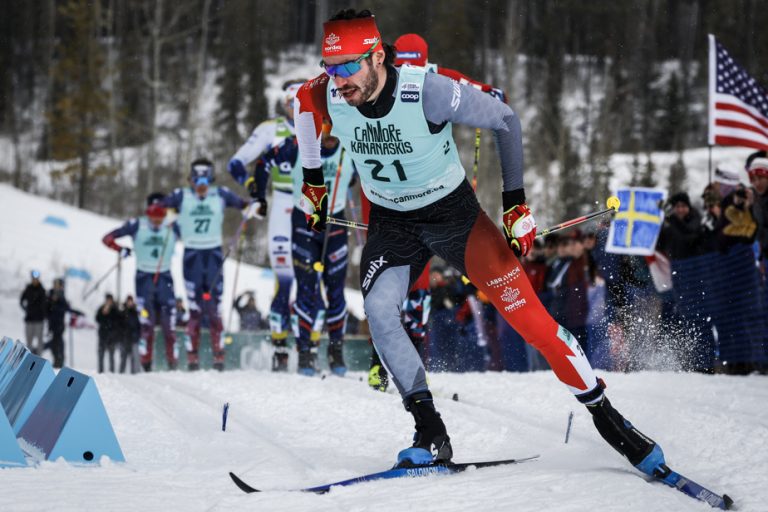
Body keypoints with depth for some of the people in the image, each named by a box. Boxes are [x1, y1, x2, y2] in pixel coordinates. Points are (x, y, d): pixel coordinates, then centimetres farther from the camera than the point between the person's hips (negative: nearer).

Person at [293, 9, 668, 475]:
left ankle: (605, 414, 1)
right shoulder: (324, 97, -18)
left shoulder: (426, 91, -30)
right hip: (391, 224, 3)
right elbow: (303, 102, 9)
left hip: (455, 213, -3)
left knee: (525, 313, -11)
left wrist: (516, 202, -14)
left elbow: (504, 120, -16)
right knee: (379, 310, -22)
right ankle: (432, 436, -15)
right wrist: (313, 179, 16)